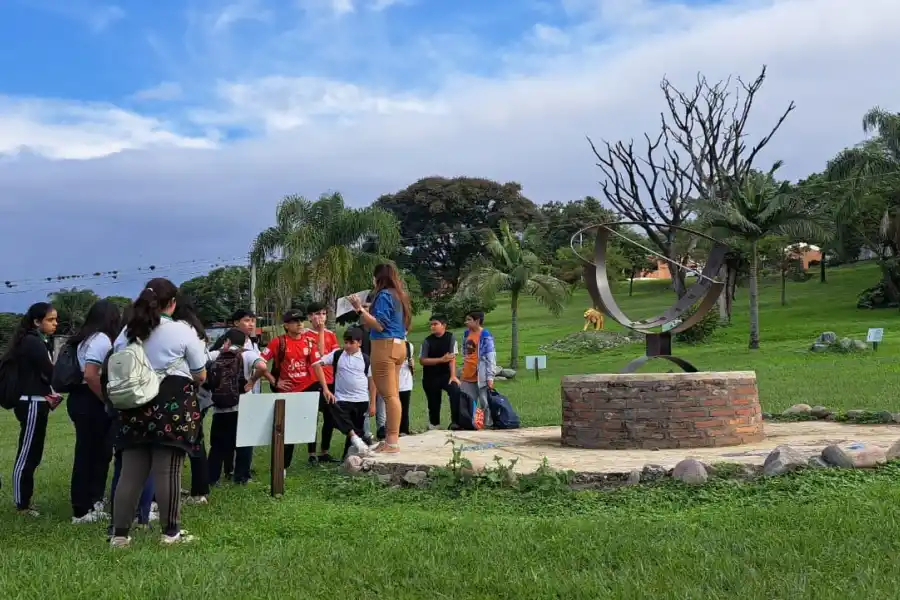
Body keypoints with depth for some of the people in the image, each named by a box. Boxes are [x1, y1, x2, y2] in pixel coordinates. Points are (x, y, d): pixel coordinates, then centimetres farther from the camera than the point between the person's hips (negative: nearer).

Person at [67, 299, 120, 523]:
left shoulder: (86, 338, 17)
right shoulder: (102, 339, -13)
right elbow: (90, 375, -22)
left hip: (80, 398, 10)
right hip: (90, 402, -10)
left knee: (90, 453, 12)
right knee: (89, 454, -4)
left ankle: (91, 505, 17)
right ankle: (82, 510, 2)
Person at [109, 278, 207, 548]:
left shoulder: (126, 332, 12)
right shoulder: (181, 331, -3)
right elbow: (201, 375, 4)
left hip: (135, 405, 5)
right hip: (173, 404, -5)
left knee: (131, 472, 8)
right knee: (168, 470, -2)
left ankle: (119, 533, 10)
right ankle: (171, 532, 4)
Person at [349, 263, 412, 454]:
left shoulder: (384, 295, -10)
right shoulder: (398, 295, 17)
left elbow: (379, 325, -16)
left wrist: (360, 309, -14)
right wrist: (367, 310, 32)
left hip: (385, 346, -9)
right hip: (397, 345, 9)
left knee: (389, 395, -8)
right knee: (393, 394, 11)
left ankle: (392, 442, -8)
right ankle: (392, 439, 15)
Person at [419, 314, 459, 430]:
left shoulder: (450, 337, -5)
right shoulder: (428, 341, -4)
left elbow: (452, 357, -11)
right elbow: (422, 360, -8)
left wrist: (453, 375, -20)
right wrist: (441, 359, -16)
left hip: (446, 374, -1)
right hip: (430, 377, 1)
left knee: (456, 391, -26)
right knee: (433, 403, 4)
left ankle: (455, 422, -17)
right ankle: (434, 425, 25)